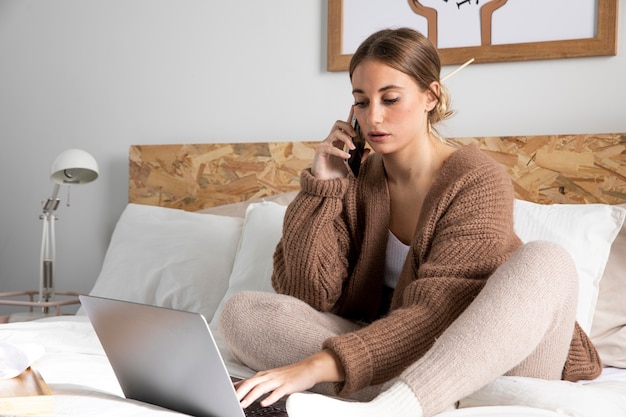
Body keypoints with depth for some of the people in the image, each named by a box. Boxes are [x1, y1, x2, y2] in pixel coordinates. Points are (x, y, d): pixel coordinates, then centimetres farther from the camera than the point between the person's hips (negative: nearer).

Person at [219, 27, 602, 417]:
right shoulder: (356, 181, 1)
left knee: (545, 260, -33)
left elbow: (439, 313, -25)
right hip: (392, 357, 4)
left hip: (494, 361, -3)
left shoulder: (479, 179, -13)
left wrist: (321, 365, -36)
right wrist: (322, 186, -11)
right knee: (244, 311, -15)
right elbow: (307, 294, -6)